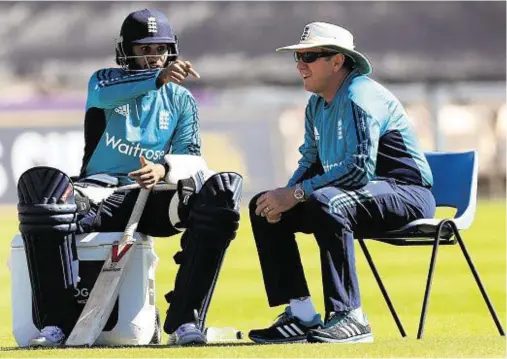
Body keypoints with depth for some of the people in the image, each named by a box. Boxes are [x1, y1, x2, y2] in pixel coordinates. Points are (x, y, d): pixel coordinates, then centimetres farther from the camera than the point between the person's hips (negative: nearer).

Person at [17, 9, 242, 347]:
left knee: (224, 188, -28)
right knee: (39, 183, -34)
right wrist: (159, 78, -37)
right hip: (103, 194, -1)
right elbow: (103, 94, -18)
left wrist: (163, 169, -25)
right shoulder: (106, 80, 9)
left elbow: (193, 159, 0)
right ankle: (57, 321, -34)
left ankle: (185, 320, -31)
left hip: (155, 198, 2)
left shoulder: (181, 100, 15)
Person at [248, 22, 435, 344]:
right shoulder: (318, 104, 12)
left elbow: (359, 169, -29)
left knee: (325, 204, -38)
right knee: (262, 207, 3)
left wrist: (297, 194, -26)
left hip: (406, 194, -10)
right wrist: (284, 196, -6)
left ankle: (350, 318, -34)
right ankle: (302, 316, -5)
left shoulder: (359, 97, -18)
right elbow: (311, 163, 16)